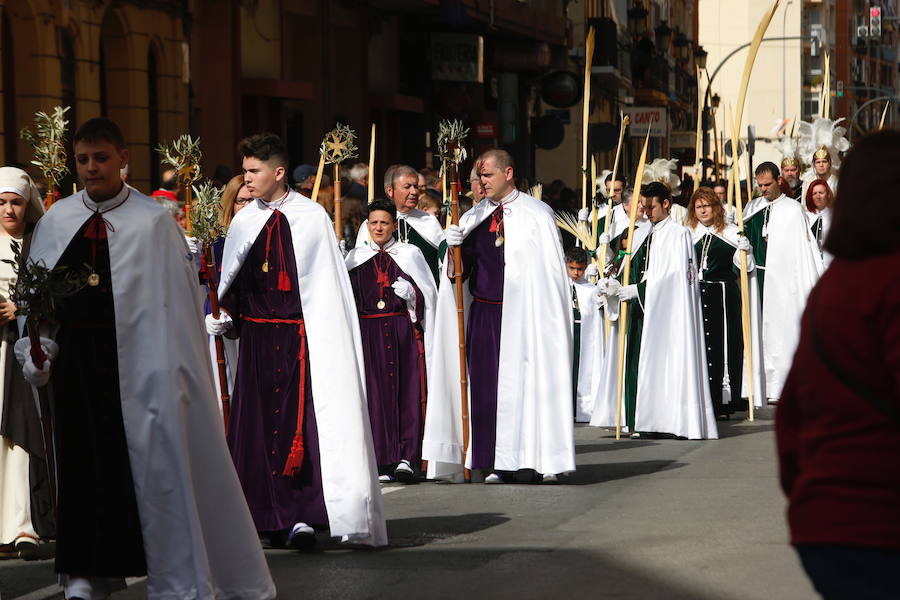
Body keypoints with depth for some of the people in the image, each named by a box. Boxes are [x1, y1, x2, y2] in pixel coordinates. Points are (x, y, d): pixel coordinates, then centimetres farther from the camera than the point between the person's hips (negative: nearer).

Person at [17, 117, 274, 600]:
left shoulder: (152, 221, -6)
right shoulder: (57, 221, 6)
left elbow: (174, 299, -7)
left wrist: (171, 370, -12)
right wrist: (36, 352, 1)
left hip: (135, 358, -4)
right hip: (74, 359, 4)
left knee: (151, 457, 2)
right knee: (81, 462, 9)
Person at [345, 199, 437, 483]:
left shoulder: (410, 254, 8)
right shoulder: (355, 257, 12)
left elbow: (428, 295, 7)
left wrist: (410, 293, -9)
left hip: (403, 331, -1)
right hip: (369, 332, 1)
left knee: (406, 392, -8)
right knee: (376, 394, -4)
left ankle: (407, 458, -11)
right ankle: (383, 462, -2)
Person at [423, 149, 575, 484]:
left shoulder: (537, 215, 0)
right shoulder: (474, 218, 12)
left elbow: (551, 269, -1)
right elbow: (462, 268, 10)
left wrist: (551, 317, -6)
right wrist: (457, 247, -11)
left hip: (525, 313, -4)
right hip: (485, 313, 4)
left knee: (531, 381, -3)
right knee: (488, 385, 0)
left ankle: (546, 459, 3)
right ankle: (497, 465, 4)